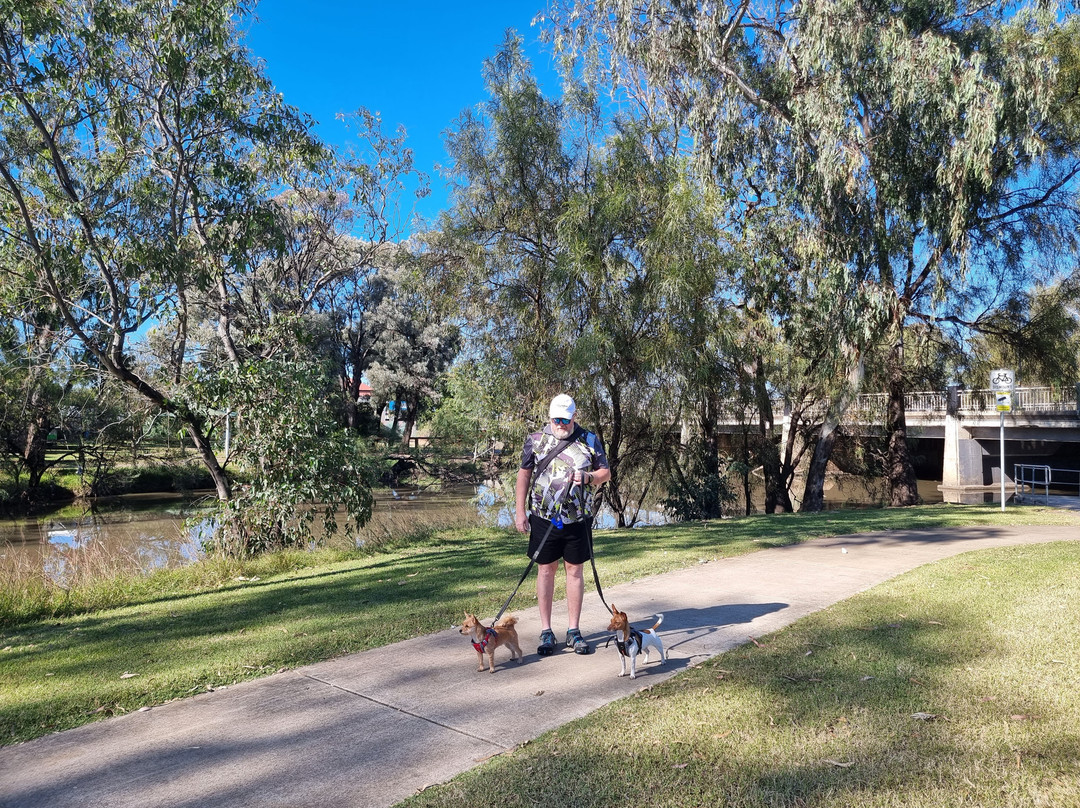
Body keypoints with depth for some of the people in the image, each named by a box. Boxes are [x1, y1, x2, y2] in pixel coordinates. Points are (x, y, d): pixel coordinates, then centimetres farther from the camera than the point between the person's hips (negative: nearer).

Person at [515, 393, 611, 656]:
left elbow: (606, 473, 9)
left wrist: (587, 477, -12)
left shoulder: (590, 441, 3)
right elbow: (524, 475, 6)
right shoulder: (535, 440, 3)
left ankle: (574, 631, 19)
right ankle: (546, 632, 16)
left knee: (575, 571, 7)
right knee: (546, 570, 6)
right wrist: (520, 511, 0)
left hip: (578, 519, 1)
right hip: (543, 518, 0)